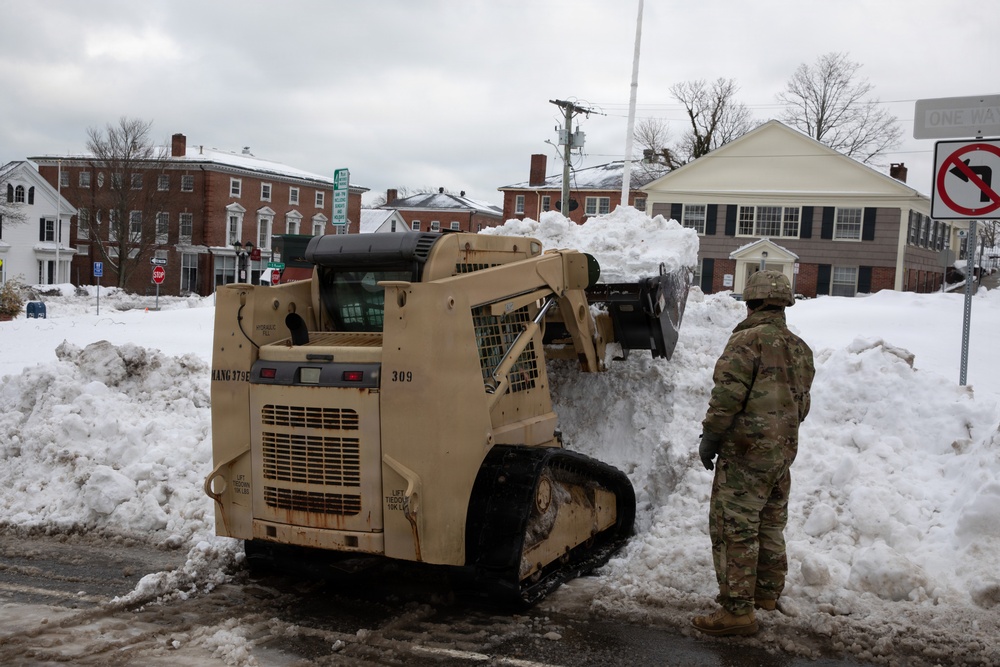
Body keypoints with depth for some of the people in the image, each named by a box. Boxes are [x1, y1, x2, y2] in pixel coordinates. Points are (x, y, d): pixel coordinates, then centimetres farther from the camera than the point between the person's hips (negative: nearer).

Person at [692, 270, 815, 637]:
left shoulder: (749, 339, -13)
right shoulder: (800, 348, 13)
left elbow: (728, 394, -20)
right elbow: (802, 404, 19)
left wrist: (710, 436, -12)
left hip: (746, 451, -9)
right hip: (784, 451, 9)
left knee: (734, 528, -5)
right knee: (770, 524, 21)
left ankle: (737, 610, -4)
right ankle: (767, 592, 34)